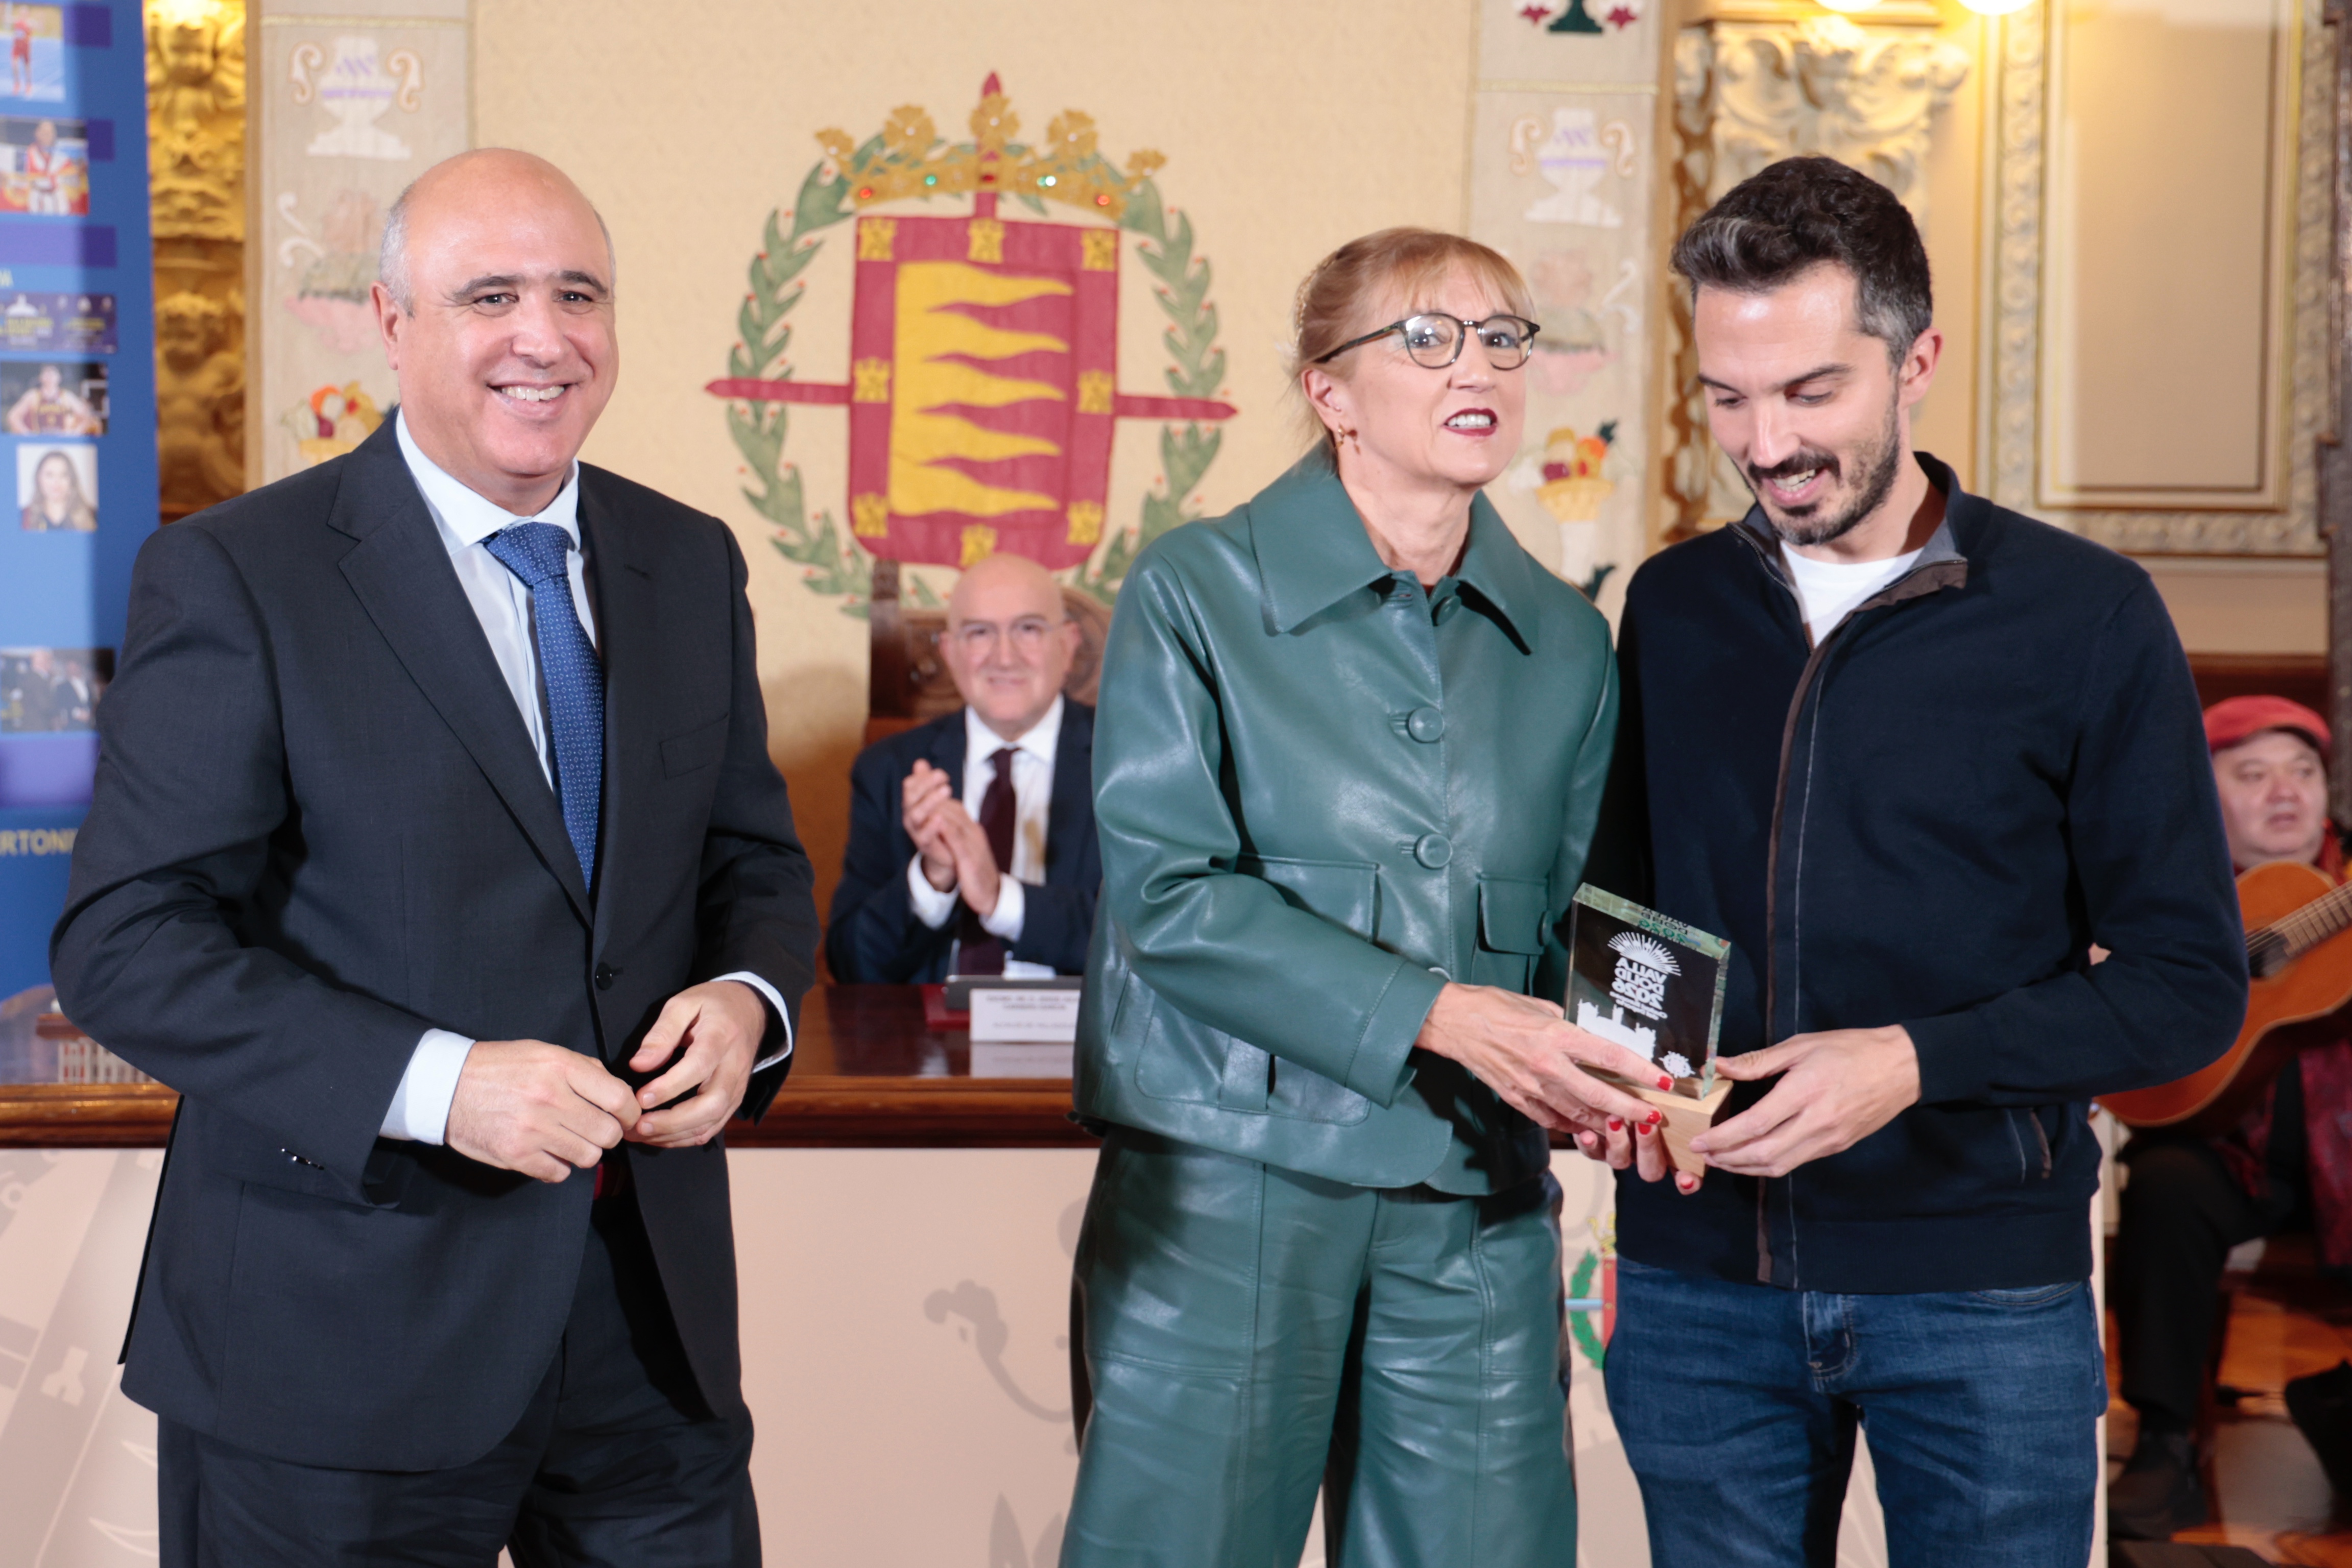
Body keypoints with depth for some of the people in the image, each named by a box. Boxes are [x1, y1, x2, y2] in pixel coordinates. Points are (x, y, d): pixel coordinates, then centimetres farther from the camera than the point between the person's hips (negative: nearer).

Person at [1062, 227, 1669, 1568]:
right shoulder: (1196, 594, -3)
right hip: (1229, 1186, -3)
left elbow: (1575, 916, 13)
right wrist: (1436, 1014, -19)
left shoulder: (1566, 641, 10)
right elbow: (1171, 895, -11)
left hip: (1476, 1206, 4)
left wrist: (1599, 1070, -10)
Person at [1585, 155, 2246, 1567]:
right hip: (1700, 1272, 3)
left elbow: (2188, 982, -5)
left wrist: (1915, 1062, -17)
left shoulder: (2086, 616, -4)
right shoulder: (1672, 606, 7)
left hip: (1982, 1288, -3)